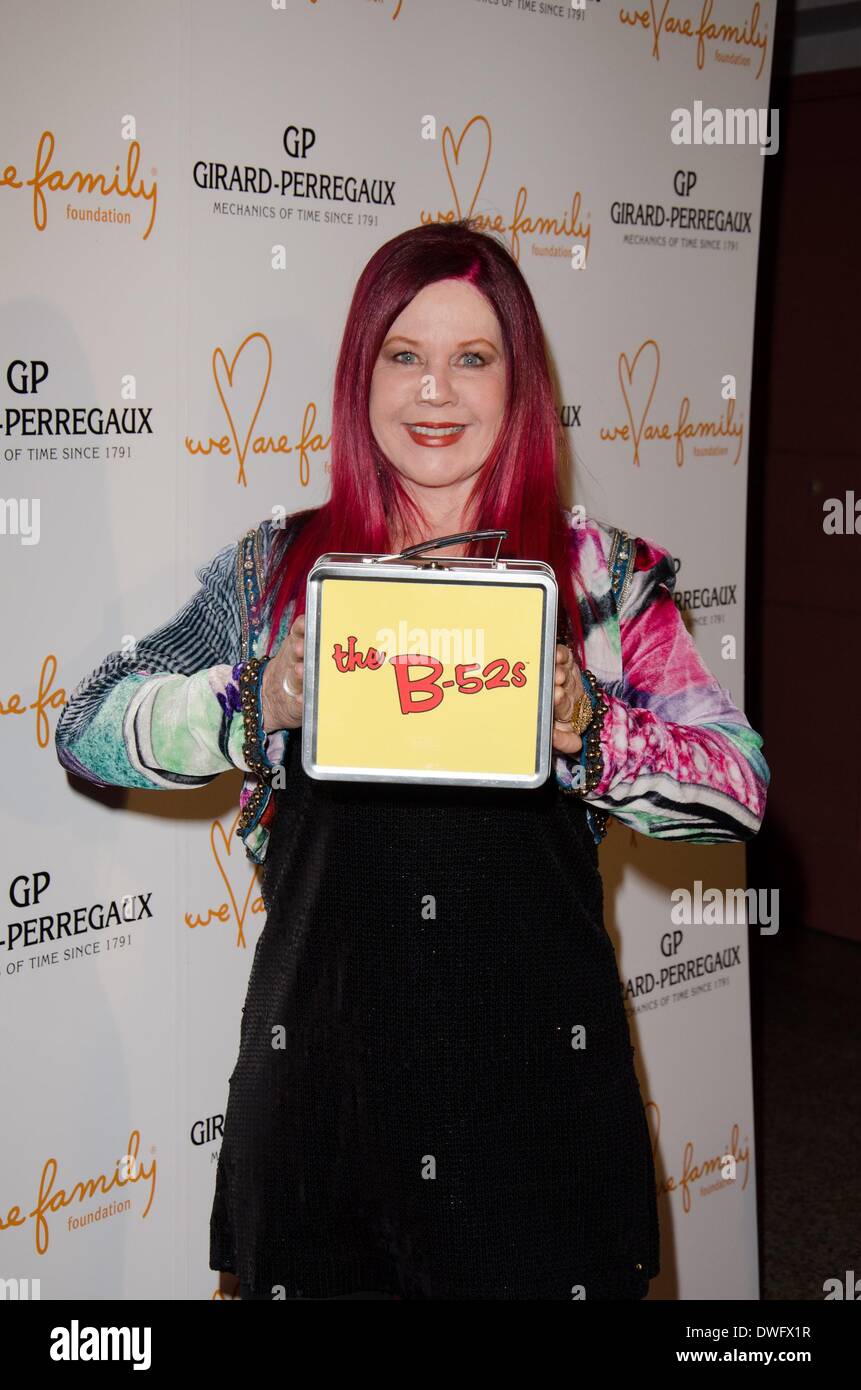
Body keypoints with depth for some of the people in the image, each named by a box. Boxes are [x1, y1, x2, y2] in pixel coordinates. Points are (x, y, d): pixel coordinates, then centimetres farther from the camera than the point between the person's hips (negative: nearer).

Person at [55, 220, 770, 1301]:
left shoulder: (602, 573, 3)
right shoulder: (275, 569, 5)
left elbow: (742, 789, -1)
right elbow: (86, 727, 2)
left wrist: (587, 732, -19)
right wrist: (257, 700, -15)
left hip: (540, 1077, 0)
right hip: (320, 1072, 1)